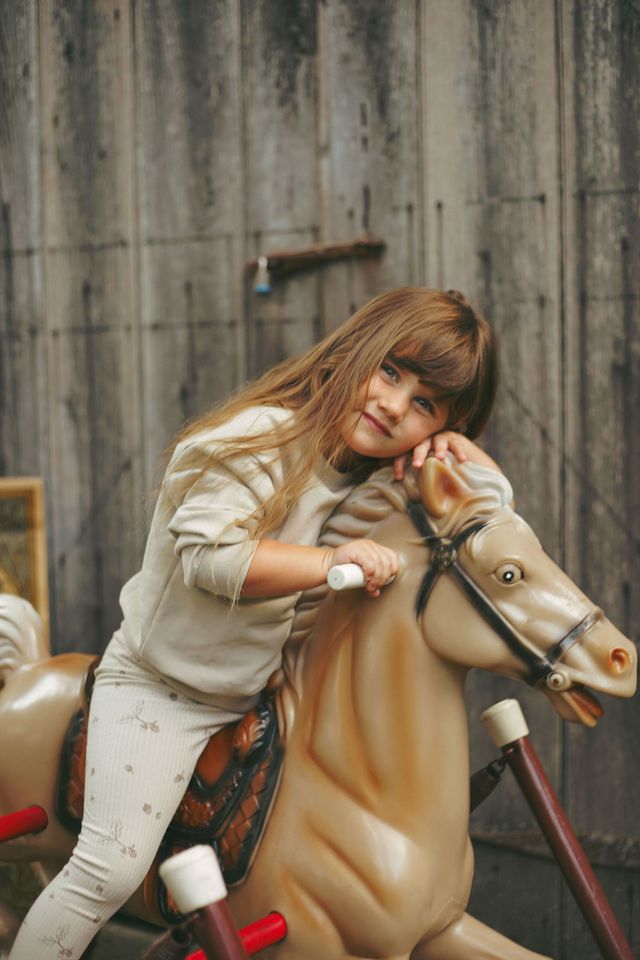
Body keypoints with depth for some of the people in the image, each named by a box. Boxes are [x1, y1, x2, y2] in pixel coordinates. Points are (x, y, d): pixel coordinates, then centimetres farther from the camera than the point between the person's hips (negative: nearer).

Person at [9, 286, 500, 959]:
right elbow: (208, 553, -34)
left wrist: (459, 447, -14)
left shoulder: (384, 468, -4)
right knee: (112, 867, -16)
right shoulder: (265, 438, -24)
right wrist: (330, 562, -41)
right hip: (157, 684, -7)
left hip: (265, 693, 7)